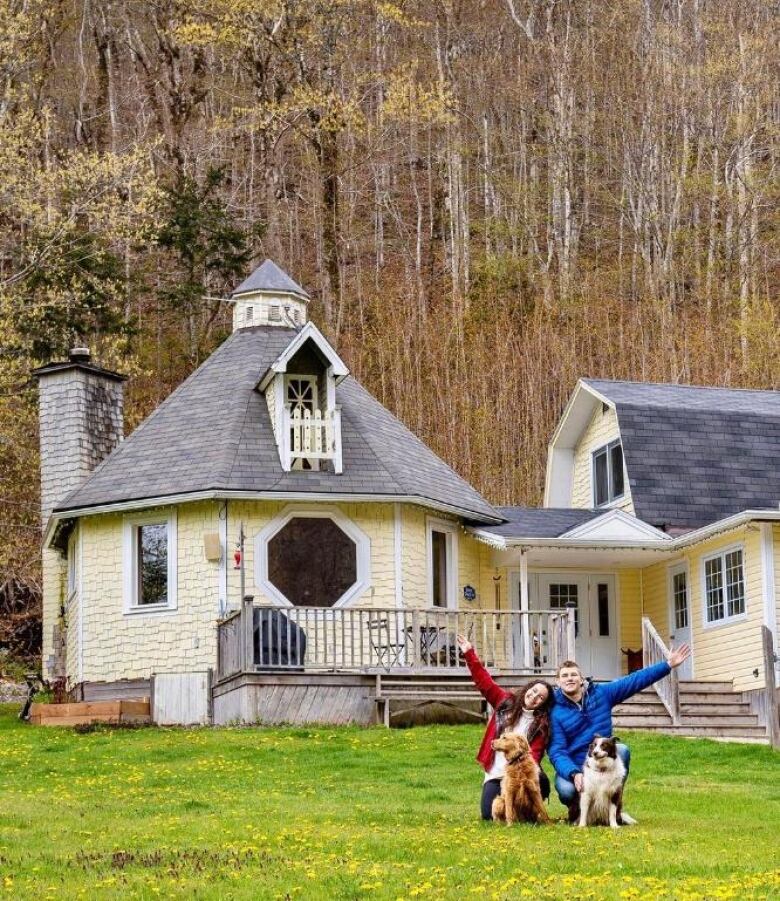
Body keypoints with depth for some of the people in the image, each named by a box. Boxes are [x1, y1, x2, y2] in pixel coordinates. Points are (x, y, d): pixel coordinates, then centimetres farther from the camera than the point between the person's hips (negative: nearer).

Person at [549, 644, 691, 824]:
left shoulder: (601, 693, 1)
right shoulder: (556, 712, -8)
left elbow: (635, 681, -3)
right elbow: (557, 751, -14)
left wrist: (668, 665, -10)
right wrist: (574, 774, -32)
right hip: (572, 768, -3)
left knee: (621, 750, -27)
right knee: (566, 790, -35)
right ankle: (577, 810, 4)